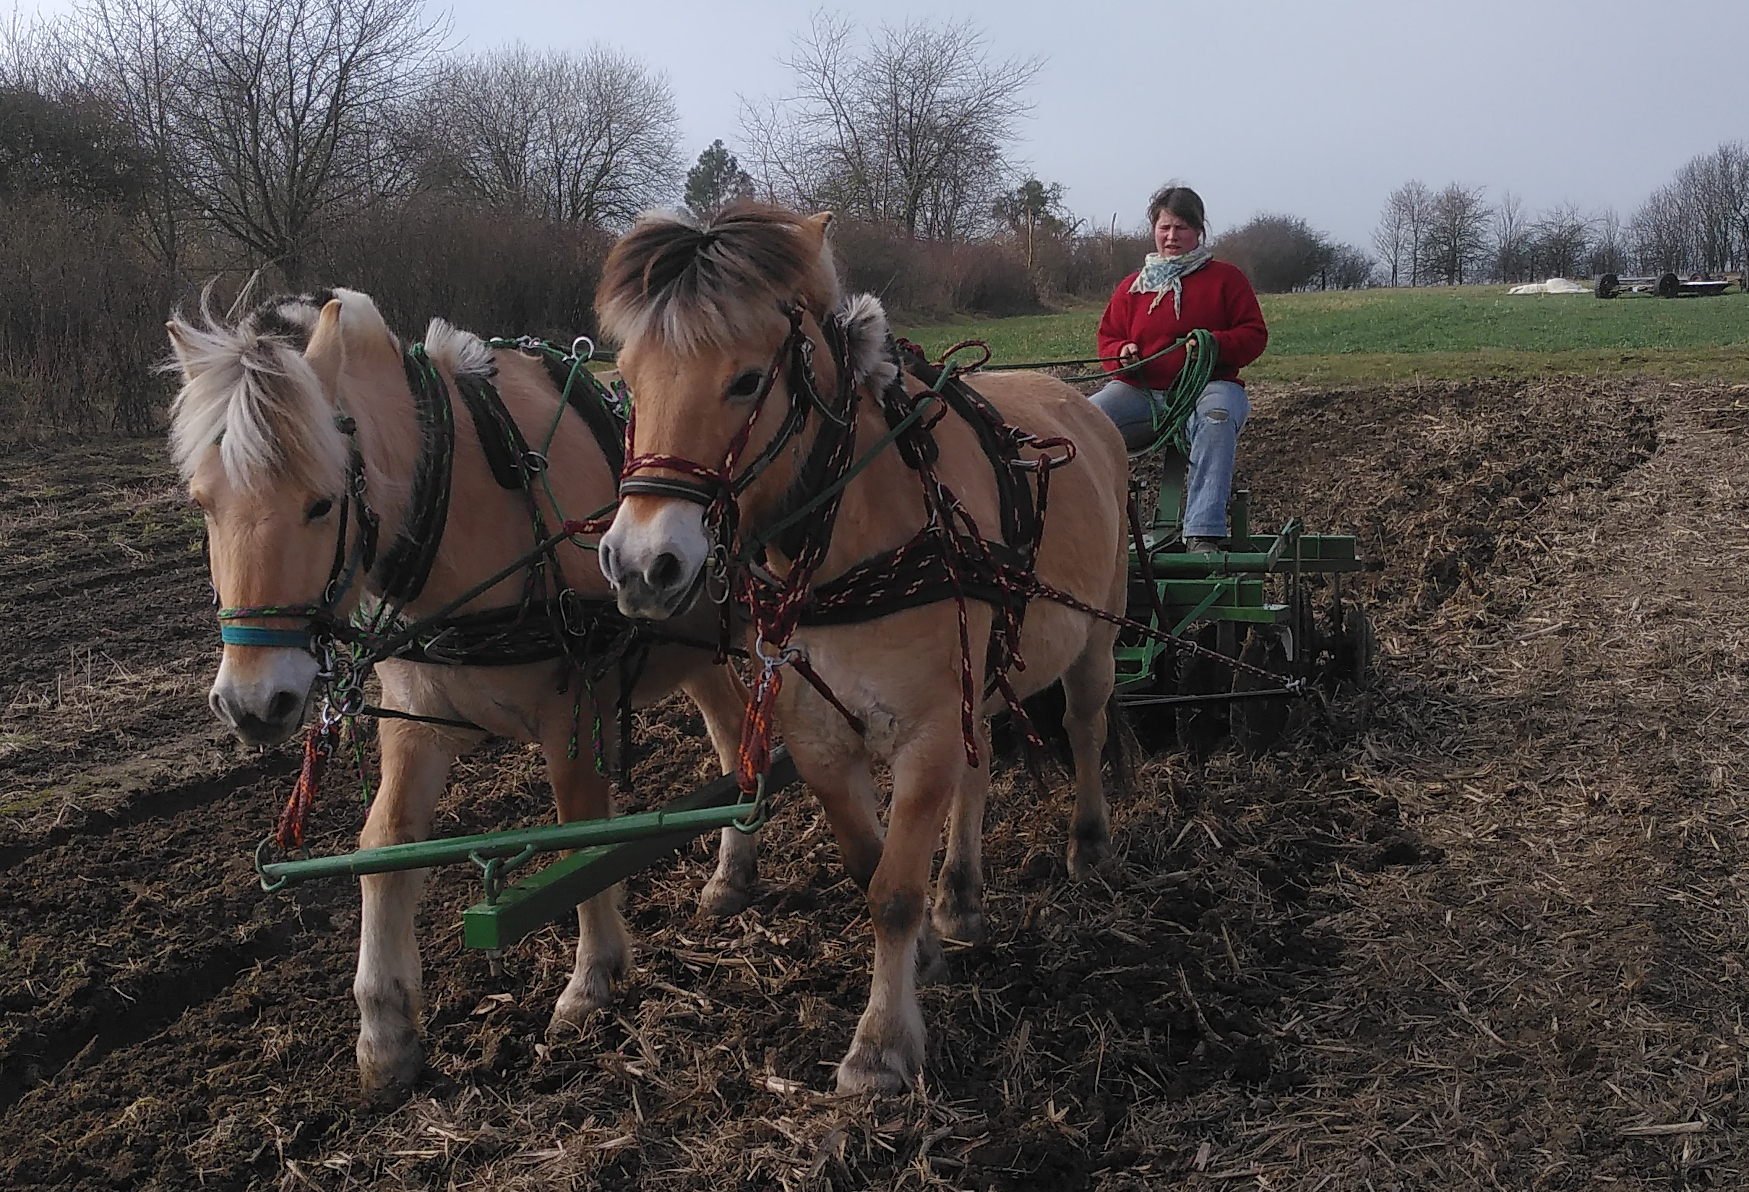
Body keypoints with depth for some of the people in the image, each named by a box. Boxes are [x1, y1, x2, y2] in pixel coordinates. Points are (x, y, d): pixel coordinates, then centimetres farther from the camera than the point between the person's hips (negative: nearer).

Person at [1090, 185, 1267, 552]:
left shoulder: (1225, 278, 11)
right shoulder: (1132, 286, 18)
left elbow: (1255, 335, 7)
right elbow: (1107, 339, 21)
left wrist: (1216, 343, -15)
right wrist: (1122, 353, -5)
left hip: (1208, 386, -2)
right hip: (1141, 391, 3)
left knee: (1217, 418, -40)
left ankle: (1203, 534, -46)